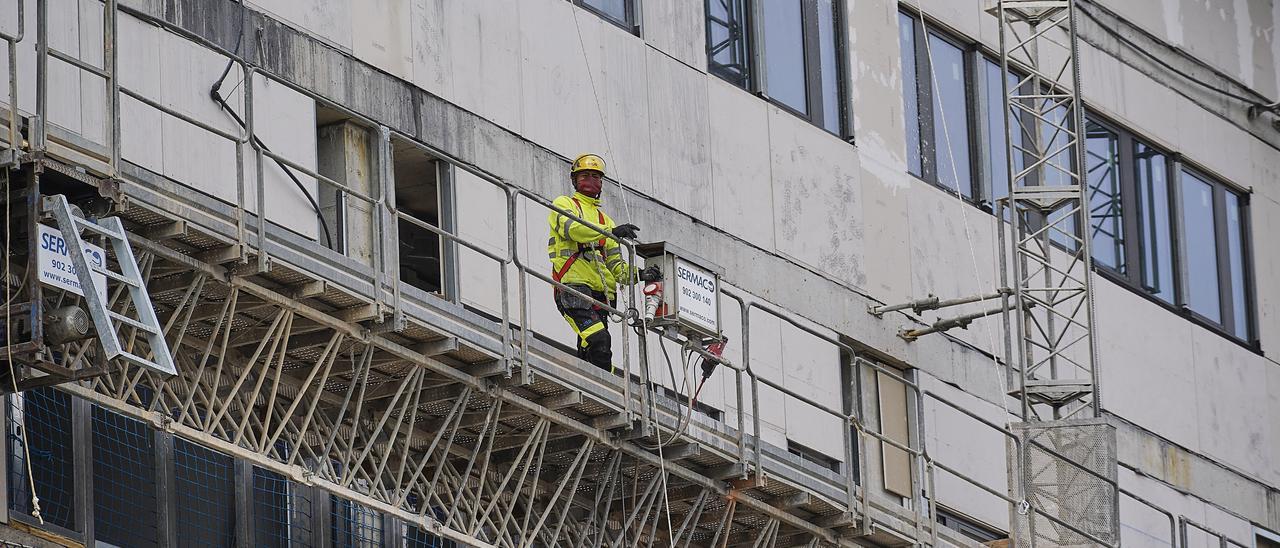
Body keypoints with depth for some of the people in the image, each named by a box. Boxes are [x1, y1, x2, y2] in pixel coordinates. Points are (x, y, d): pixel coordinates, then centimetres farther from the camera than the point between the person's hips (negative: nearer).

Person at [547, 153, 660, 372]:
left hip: (600, 292, 7)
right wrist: (611, 231, -24)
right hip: (574, 287, -7)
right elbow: (572, 228, -13)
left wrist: (637, 275, 2)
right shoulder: (564, 205, 12)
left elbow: (615, 264, 22)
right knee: (598, 340, -26)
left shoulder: (604, 220, 29)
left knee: (589, 352, 1)